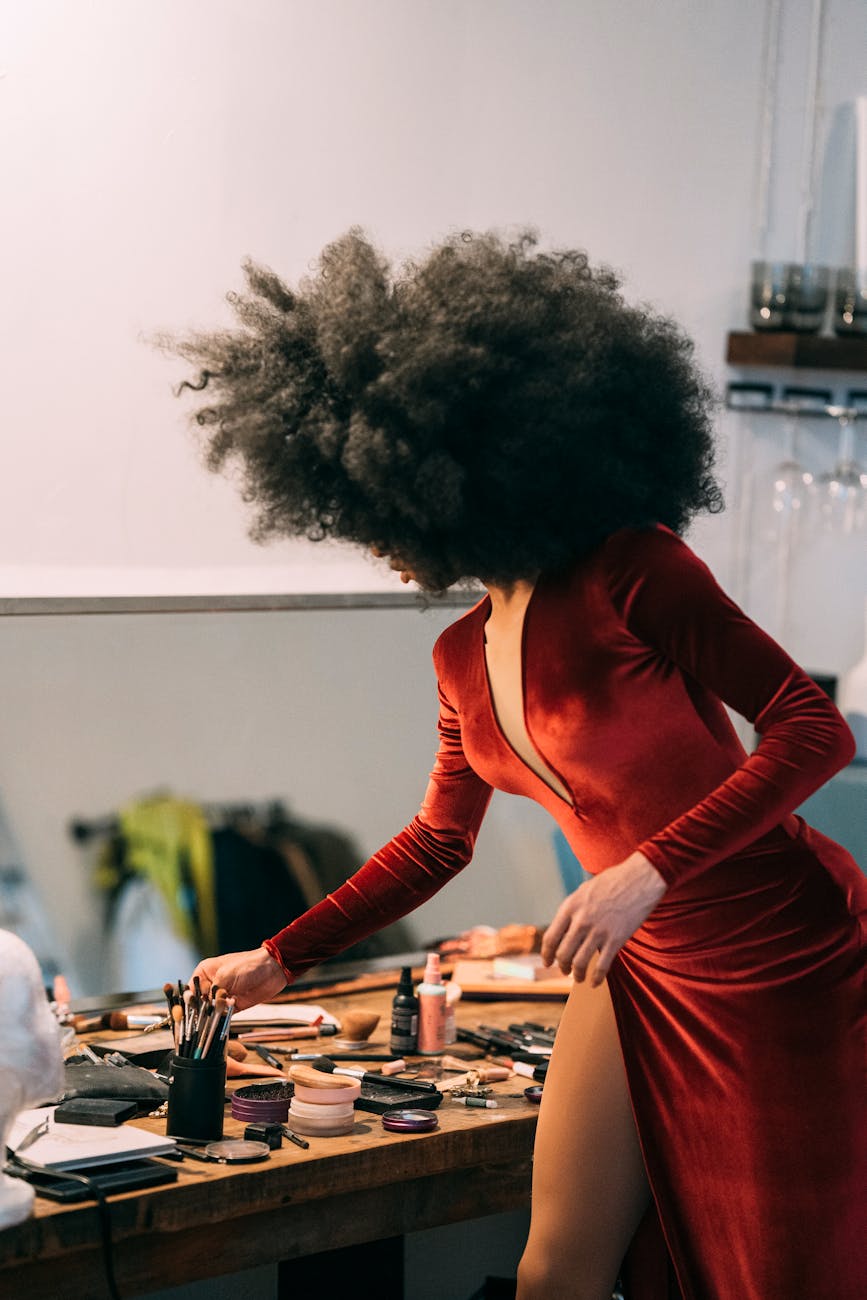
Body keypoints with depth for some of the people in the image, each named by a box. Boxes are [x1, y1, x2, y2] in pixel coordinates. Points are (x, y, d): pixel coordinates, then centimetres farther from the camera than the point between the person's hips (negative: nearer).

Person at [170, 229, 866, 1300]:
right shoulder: (464, 659, 7)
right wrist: (280, 960, 24)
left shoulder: (631, 570, -15)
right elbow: (439, 839, 22)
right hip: (644, 971, 7)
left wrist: (648, 872, -27)